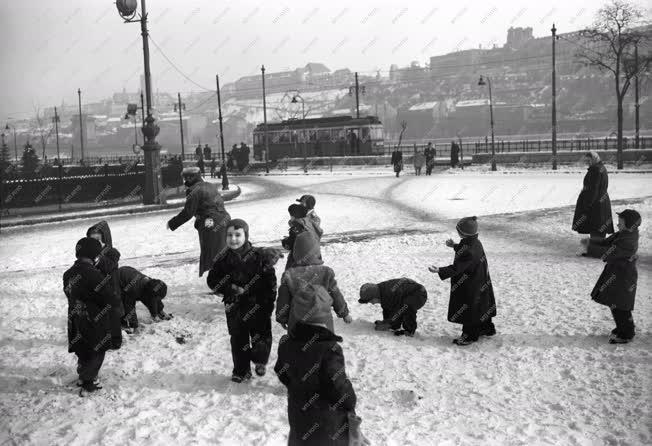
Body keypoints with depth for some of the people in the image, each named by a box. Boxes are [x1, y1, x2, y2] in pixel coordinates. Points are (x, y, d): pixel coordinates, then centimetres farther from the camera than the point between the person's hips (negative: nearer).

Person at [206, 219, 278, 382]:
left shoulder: (259, 256, -12)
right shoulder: (224, 260, -4)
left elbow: (270, 281, -8)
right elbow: (212, 280, -2)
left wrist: (269, 302, -10)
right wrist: (231, 289, -16)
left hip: (258, 307, -2)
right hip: (235, 308, 2)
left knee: (261, 337, 11)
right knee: (238, 340, 8)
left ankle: (260, 361, 38)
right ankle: (241, 370, 24)